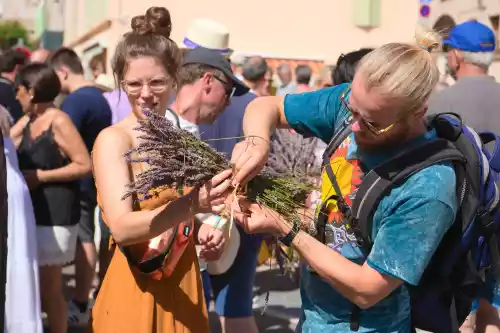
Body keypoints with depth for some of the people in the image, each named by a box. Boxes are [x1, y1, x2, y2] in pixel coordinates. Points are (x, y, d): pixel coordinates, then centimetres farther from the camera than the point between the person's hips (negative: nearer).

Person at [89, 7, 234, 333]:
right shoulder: (113, 139, -13)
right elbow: (122, 227, -26)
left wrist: (207, 231, -9)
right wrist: (192, 205, -40)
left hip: (184, 285, 5)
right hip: (134, 290, -5)